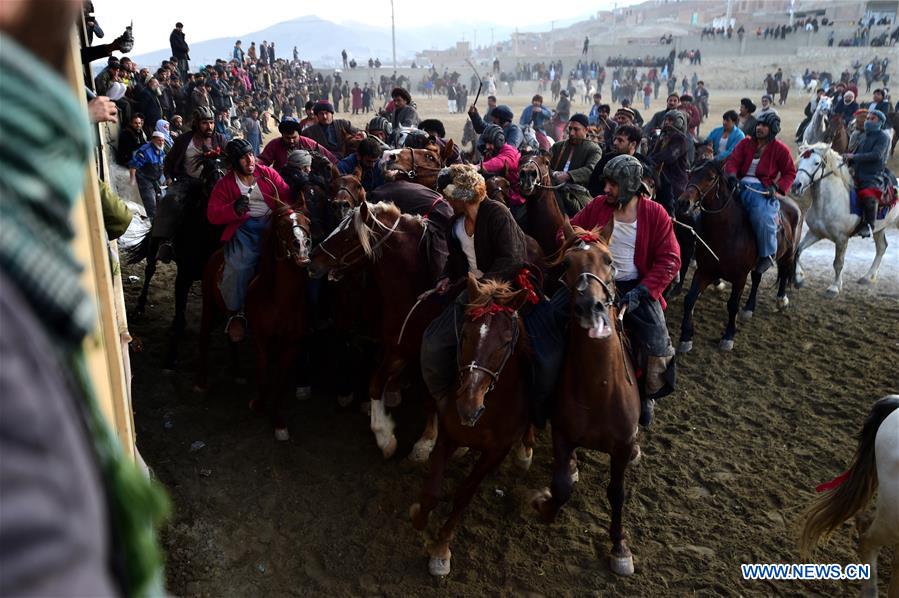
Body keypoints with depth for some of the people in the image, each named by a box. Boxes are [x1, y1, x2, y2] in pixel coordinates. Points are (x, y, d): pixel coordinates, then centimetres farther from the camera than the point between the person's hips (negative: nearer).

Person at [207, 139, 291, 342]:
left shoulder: (268, 174, 17)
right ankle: (235, 314, -6)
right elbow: (212, 215, 7)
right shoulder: (225, 184, 14)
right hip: (245, 228, -1)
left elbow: (287, 196, 9)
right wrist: (234, 209, -11)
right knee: (238, 267, -28)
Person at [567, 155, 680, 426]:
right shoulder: (597, 206, 0)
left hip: (636, 287, -2)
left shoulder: (655, 214, -6)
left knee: (657, 348, -15)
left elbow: (669, 260, -7)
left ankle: (646, 396, 20)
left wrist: (642, 291, -19)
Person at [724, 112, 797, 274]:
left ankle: (767, 254, -11)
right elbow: (732, 160, 4)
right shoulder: (746, 143, 15)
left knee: (762, 217, -34)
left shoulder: (780, 149, 6)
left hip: (762, 189, -4)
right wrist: (732, 176, -17)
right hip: (740, 186, 4)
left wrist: (776, 187, -10)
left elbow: (790, 173, 8)